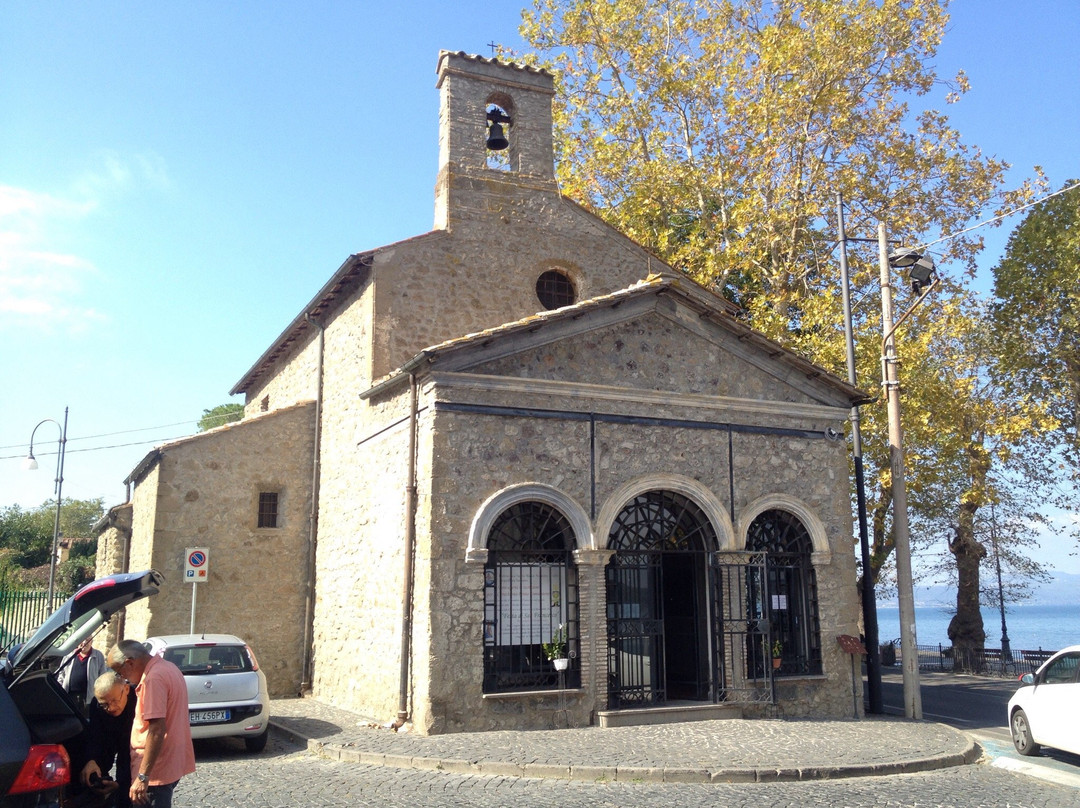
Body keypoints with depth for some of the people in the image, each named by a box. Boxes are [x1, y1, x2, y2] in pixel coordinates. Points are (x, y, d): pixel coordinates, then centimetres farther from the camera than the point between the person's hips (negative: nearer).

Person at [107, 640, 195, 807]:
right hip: (173, 763, 10)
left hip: (158, 770, -10)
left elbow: (157, 731, -25)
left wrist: (143, 776, -24)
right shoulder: (168, 668, 11)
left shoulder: (153, 679, -20)